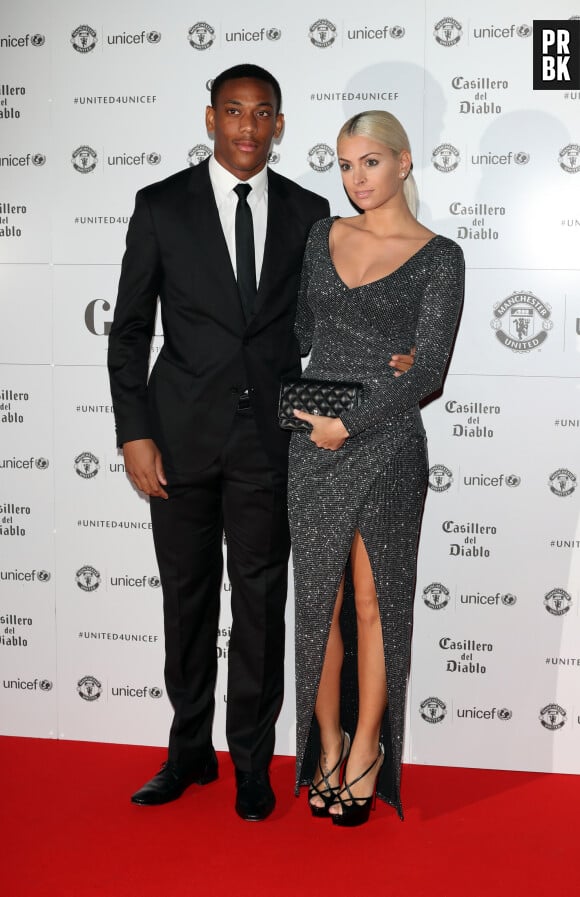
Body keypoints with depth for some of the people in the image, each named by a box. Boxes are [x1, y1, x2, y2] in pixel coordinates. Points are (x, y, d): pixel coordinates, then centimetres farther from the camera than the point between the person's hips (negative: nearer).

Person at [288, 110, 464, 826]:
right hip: (314, 443, 4)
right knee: (319, 596, 7)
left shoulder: (439, 257, -2)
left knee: (374, 600, 5)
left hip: (386, 443, -3)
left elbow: (427, 371, -9)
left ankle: (366, 749, 20)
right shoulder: (323, 236, 11)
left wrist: (348, 423, -14)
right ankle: (327, 746, 22)